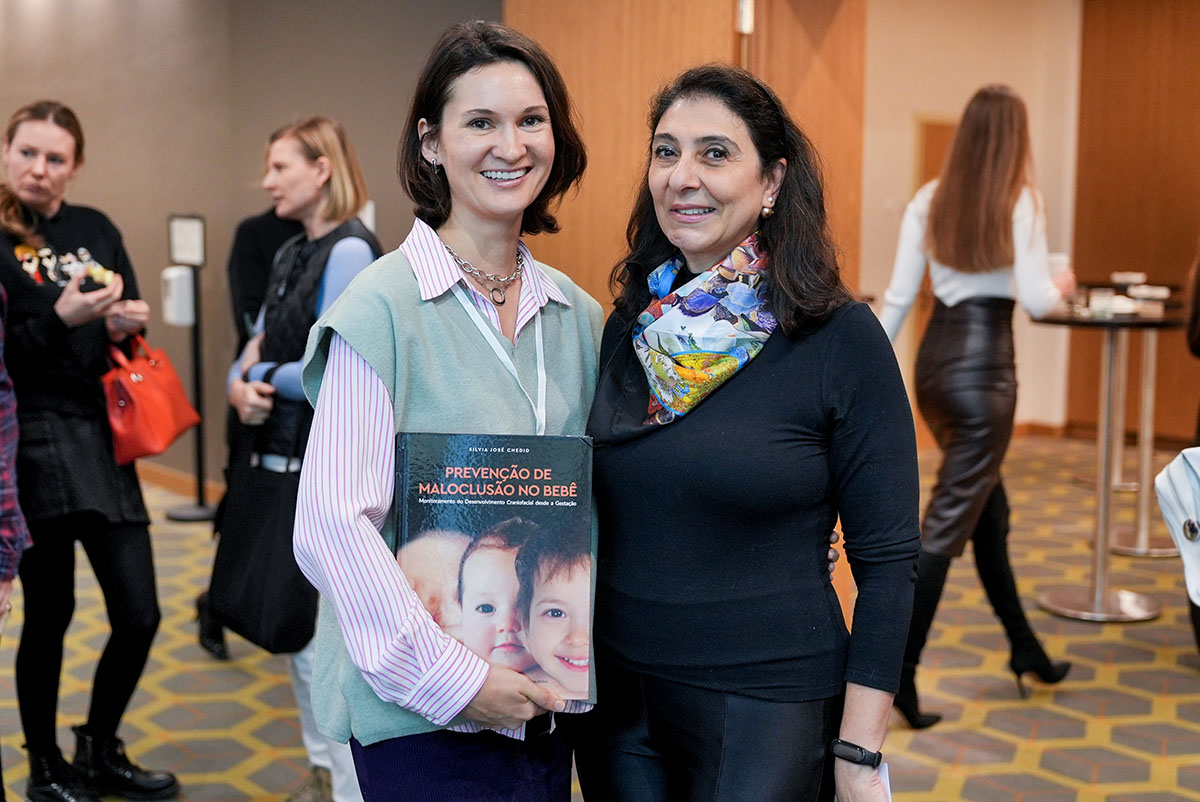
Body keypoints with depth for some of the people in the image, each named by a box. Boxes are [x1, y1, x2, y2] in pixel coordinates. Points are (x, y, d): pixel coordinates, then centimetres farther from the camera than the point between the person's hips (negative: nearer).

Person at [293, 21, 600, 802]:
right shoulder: (385, 306, -13)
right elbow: (332, 522, -17)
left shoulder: (578, 315, 5)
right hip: (426, 718, -5)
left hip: (543, 703, 5)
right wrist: (452, 677, -18)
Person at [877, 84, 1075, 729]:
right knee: (948, 521, -2)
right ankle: (899, 672, -2)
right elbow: (1036, 300, -14)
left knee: (988, 506, 20)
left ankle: (1024, 647, 36)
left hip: (933, 360, 6)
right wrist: (1062, 287, 9)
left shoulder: (929, 200, 4)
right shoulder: (1021, 202, -9)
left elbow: (897, 297, 3)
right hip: (984, 364, -6)